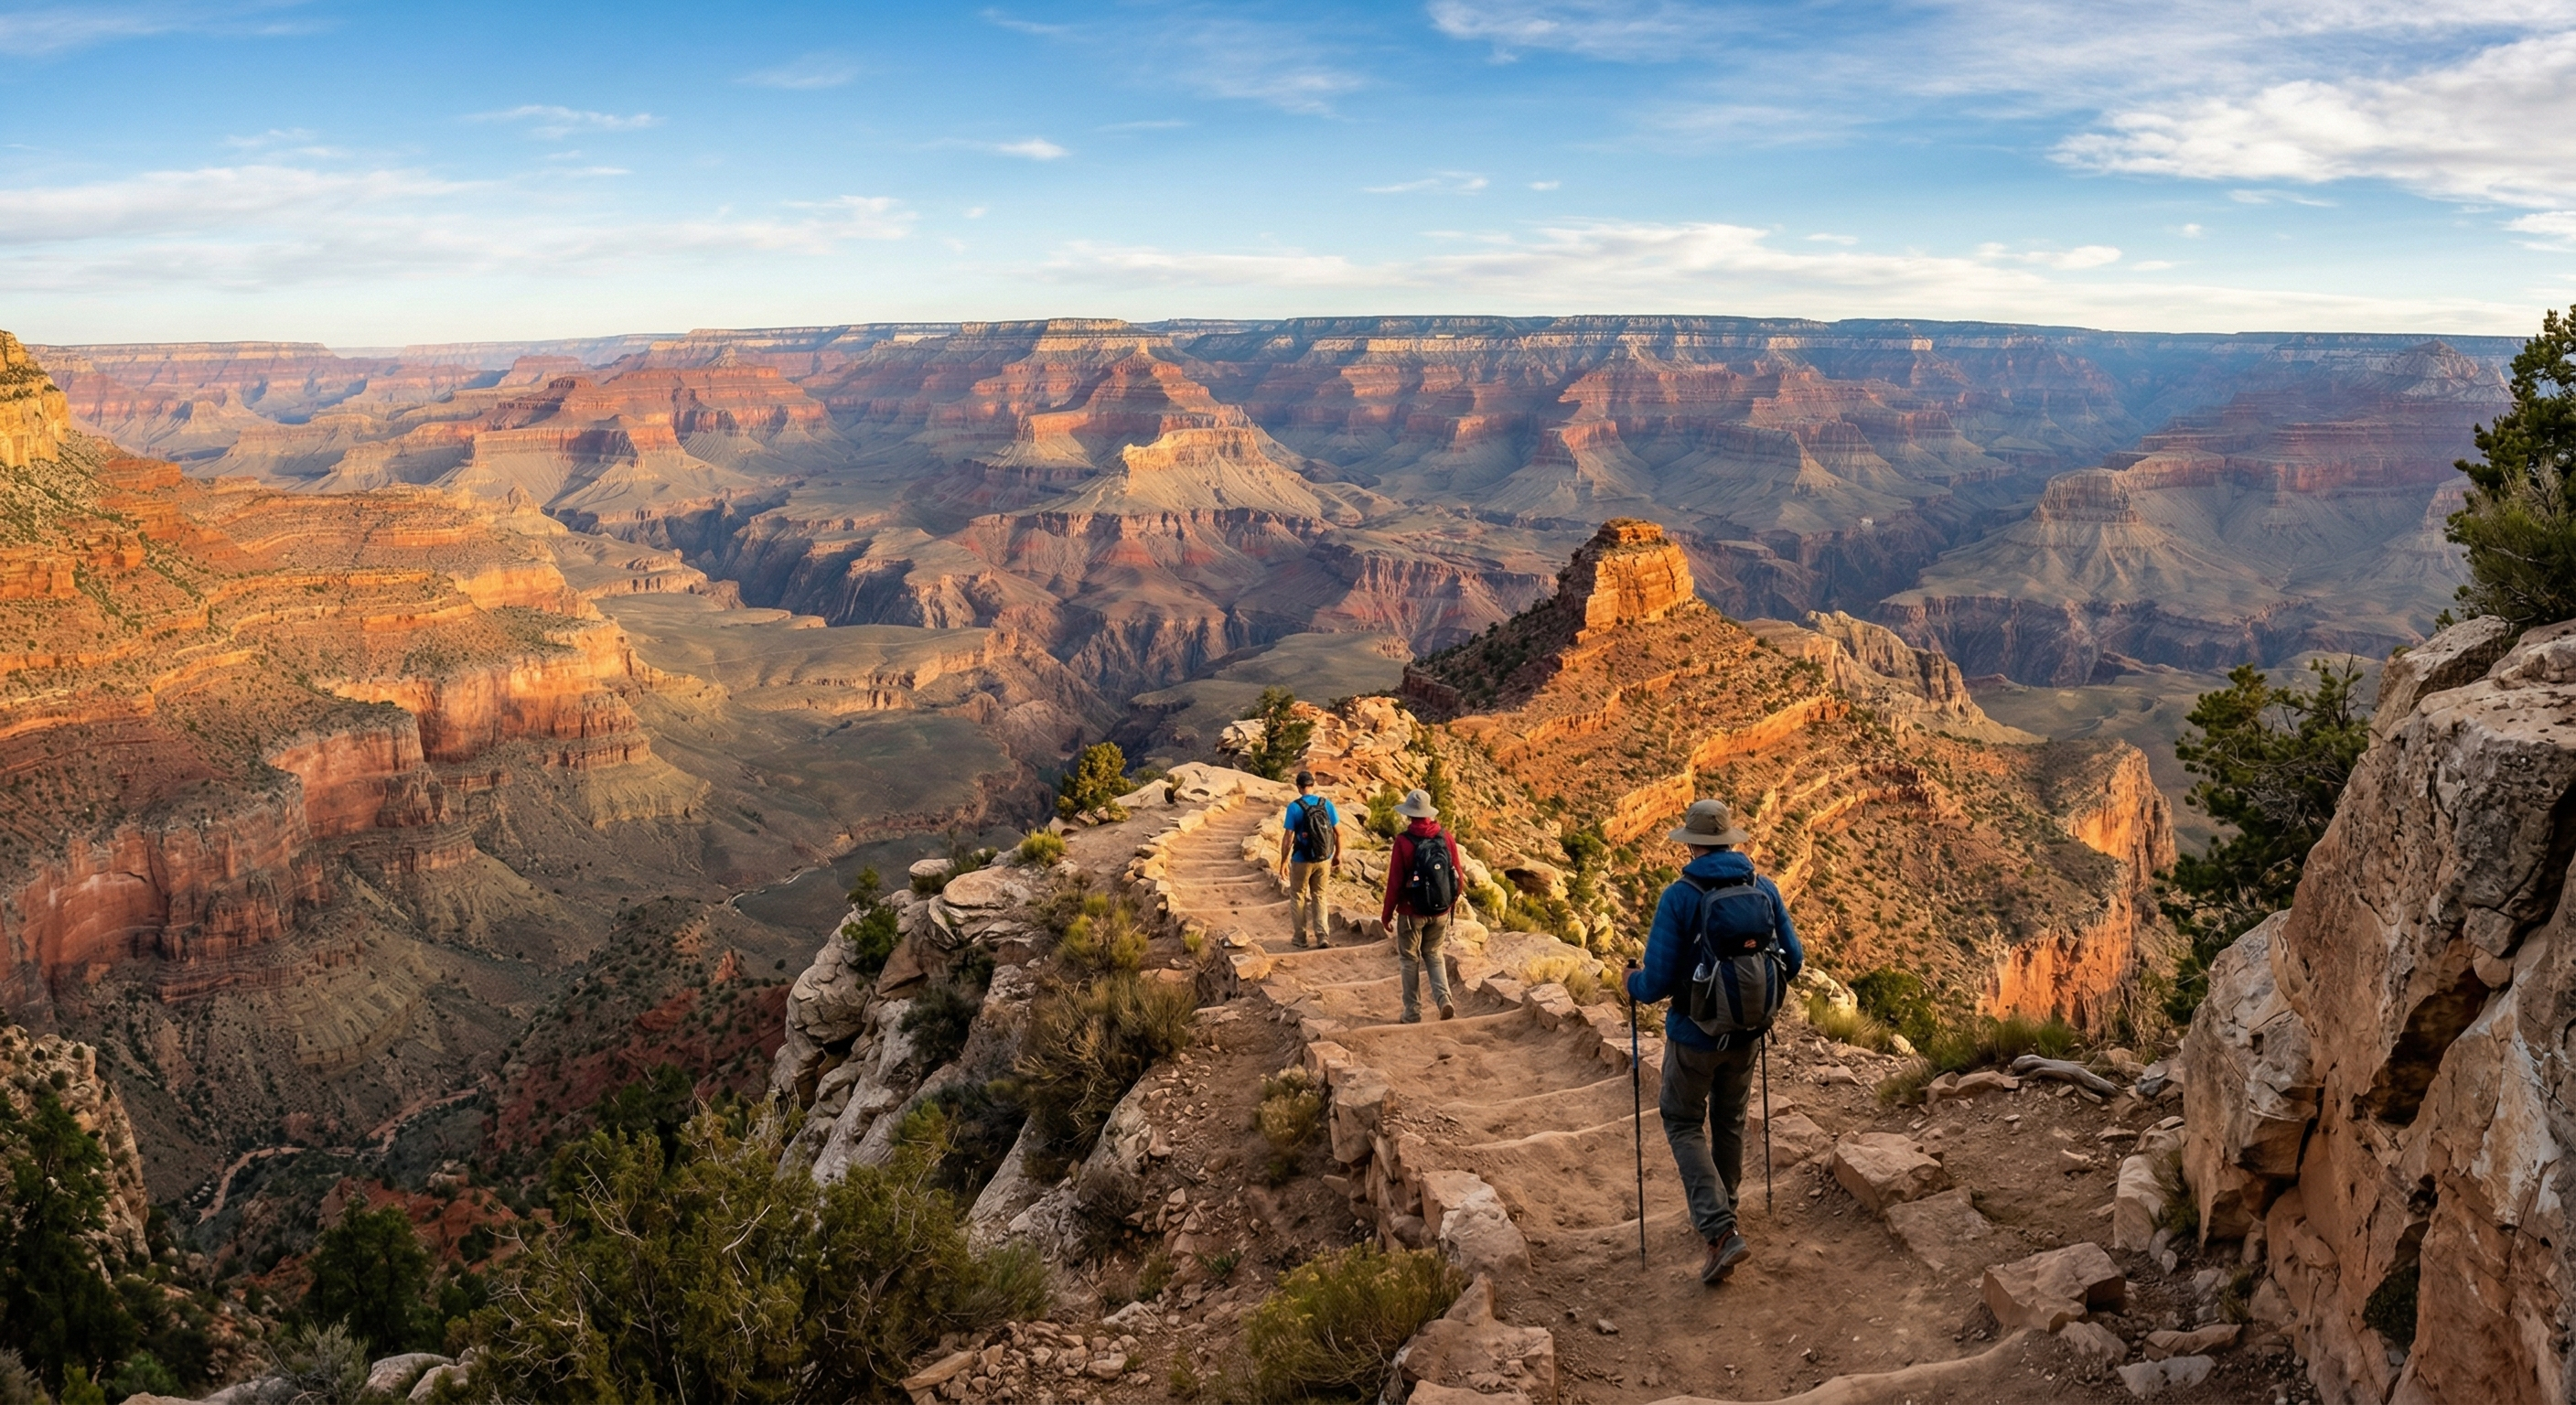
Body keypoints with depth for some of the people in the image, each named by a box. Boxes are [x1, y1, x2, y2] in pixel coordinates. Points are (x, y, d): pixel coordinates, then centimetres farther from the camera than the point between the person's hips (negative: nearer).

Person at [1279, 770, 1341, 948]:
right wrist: (1337, 855, 11)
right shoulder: (1327, 804, -3)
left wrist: (1283, 861, -4)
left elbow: (1288, 838, -14)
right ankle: (1322, 935, 8)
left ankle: (1300, 937, 20)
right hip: (1324, 860, 3)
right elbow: (1338, 832, 0)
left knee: (1298, 897, 14)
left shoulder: (1294, 807, -14)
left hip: (1302, 861, -3)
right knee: (1319, 896, 17)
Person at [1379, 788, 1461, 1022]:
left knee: (1410, 960, 13)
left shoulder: (1404, 841, -17)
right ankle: (1444, 999, 0)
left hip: (1412, 912, -3)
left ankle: (1413, 1013, 17)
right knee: (1433, 955, 20)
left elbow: (1395, 882, -14)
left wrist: (1386, 915, -2)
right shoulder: (1445, 837, -5)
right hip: (1441, 912, 3)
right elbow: (1458, 874, 1)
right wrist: (1451, 903, 17)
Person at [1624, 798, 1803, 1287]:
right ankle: (1721, 1211, 41)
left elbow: (1658, 981, -20)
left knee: (1683, 1123, 11)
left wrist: (1633, 983, 3)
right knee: (1729, 1120, 24)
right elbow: (1792, 961, 1)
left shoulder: (1680, 897, -19)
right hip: (1748, 1032, 4)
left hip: (1694, 1034, -4)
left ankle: (1720, 1231, -4)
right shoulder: (1764, 889, -6)